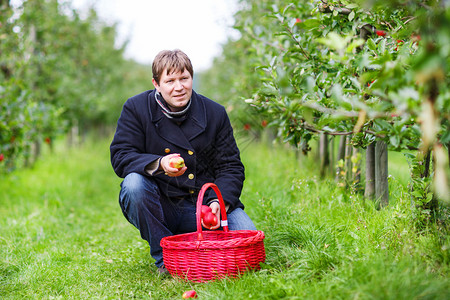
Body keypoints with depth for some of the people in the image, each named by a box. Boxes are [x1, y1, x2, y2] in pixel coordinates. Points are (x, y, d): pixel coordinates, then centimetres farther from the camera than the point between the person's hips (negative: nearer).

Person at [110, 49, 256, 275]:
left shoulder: (214, 113, 2)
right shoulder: (136, 108, -2)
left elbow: (231, 167, 2)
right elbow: (120, 157, -10)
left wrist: (219, 201, -18)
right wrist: (159, 164, -30)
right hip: (161, 208, -1)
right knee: (134, 183, -33)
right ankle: (165, 260, -14)